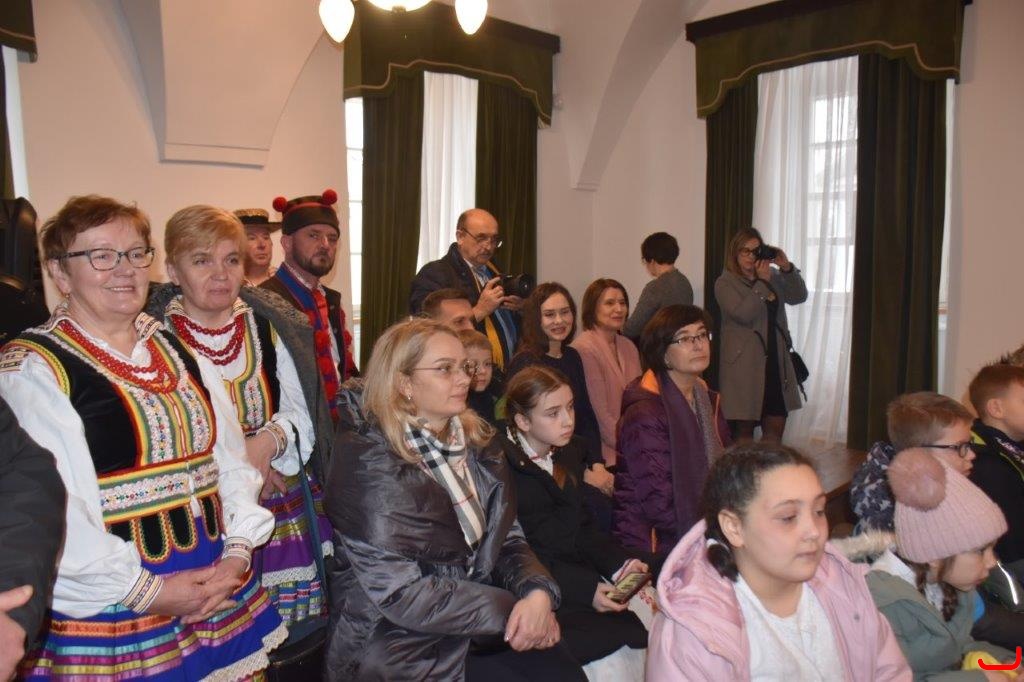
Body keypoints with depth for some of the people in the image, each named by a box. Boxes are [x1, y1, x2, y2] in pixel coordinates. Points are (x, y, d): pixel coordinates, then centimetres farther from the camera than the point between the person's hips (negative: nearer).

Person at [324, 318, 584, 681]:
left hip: (477, 628, 6)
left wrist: (538, 591, -14)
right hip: (404, 647, -6)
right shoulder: (367, 460, -16)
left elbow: (506, 539, 7)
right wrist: (510, 611, -18)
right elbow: (399, 593, -20)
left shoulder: (477, 441, 6)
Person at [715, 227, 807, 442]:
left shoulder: (772, 276, 12)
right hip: (743, 365, -5)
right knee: (744, 429, 3)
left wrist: (787, 268, -11)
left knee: (776, 428, 8)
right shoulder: (725, 283, -4)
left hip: (775, 362, 5)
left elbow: (799, 297, 1)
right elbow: (744, 314, -17)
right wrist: (762, 282, -18)